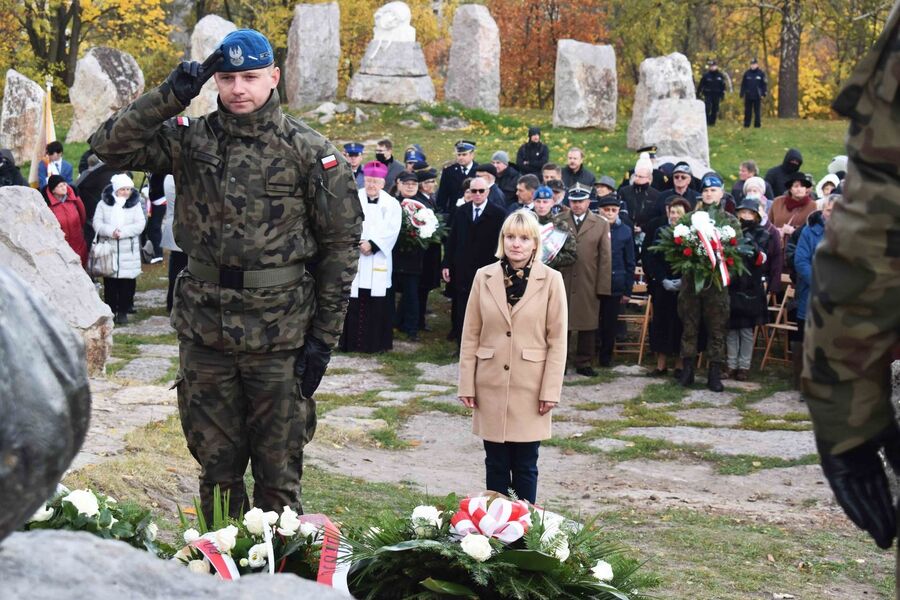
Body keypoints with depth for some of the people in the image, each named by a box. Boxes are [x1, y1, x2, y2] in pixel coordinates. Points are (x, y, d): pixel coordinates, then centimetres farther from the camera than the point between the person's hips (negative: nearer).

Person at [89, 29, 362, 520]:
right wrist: (170, 96, -11)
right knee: (216, 465, 13)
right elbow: (109, 145, -2)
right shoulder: (191, 139, 4)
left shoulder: (310, 151, -4)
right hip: (204, 328, 3)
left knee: (278, 475, 5)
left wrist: (324, 337, -6)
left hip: (279, 332, -3)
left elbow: (341, 244, -3)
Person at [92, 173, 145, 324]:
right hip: (108, 249, 0)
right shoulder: (104, 204, 2)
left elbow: (140, 225, -5)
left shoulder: (135, 204, 3)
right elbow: (97, 223, -3)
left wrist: (123, 232, -17)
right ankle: (110, 310, 15)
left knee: (127, 282, 2)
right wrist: (111, 231, -20)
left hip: (129, 251, 0)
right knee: (110, 283, 5)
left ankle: (123, 311, 12)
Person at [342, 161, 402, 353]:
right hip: (354, 258, -1)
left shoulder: (391, 204, 7)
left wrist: (372, 244, -15)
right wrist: (357, 244, -17)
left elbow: (392, 230, -3)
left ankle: (376, 342, 9)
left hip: (378, 261, 1)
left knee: (377, 302, 1)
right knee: (353, 301, -2)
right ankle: (351, 341, 4)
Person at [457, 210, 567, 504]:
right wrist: (467, 384, 2)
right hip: (491, 385, 2)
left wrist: (550, 390, -7)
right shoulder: (484, 277, 1)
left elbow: (557, 340, -3)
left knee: (525, 466, 5)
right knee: (496, 464, 8)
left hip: (530, 389, -2)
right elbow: (471, 335, 5)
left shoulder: (551, 280, -4)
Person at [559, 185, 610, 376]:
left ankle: (584, 363, 14)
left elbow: (605, 257, 4)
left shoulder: (601, 224, 7)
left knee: (587, 325, 5)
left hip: (589, 285, 0)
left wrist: (602, 286, -3)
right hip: (563, 283, 0)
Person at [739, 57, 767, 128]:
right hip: (748, 96, 1)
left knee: (757, 111, 3)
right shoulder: (747, 73, 4)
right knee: (747, 111, 5)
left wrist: (763, 94, -4)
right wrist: (742, 94, 3)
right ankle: (746, 124, 10)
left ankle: (757, 124, 7)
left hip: (757, 96, -1)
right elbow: (743, 84, 7)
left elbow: (764, 85, 3)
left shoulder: (761, 73, 1)